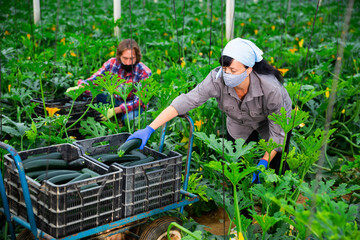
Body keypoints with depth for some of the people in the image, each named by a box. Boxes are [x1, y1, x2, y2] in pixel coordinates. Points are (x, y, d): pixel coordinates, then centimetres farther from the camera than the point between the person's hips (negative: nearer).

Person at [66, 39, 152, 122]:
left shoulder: (144, 73, -22)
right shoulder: (112, 63, -14)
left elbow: (139, 100, -24)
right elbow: (94, 80, -9)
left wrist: (114, 110, -36)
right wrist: (79, 87, -34)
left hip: (134, 106, -3)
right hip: (115, 99, 3)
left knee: (128, 118, -37)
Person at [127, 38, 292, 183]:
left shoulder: (270, 88, -40)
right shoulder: (217, 79, -36)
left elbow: (278, 131, -28)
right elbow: (186, 101, -38)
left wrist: (263, 163, -34)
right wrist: (149, 129, -44)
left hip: (272, 120, -2)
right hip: (239, 123, 2)